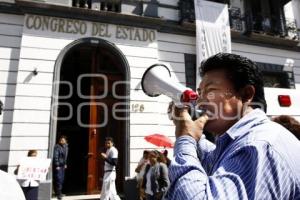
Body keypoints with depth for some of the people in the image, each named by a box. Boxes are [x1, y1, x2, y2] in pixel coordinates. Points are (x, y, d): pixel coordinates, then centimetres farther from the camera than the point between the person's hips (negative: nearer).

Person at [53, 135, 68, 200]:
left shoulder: (66, 147, 8)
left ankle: (58, 192, 25)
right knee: (58, 179, -8)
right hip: (57, 166, -7)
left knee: (62, 179, 11)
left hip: (63, 165, 8)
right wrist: (57, 165, -18)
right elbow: (55, 157, -18)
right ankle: (58, 193, 1)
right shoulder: (57, 147, -15)